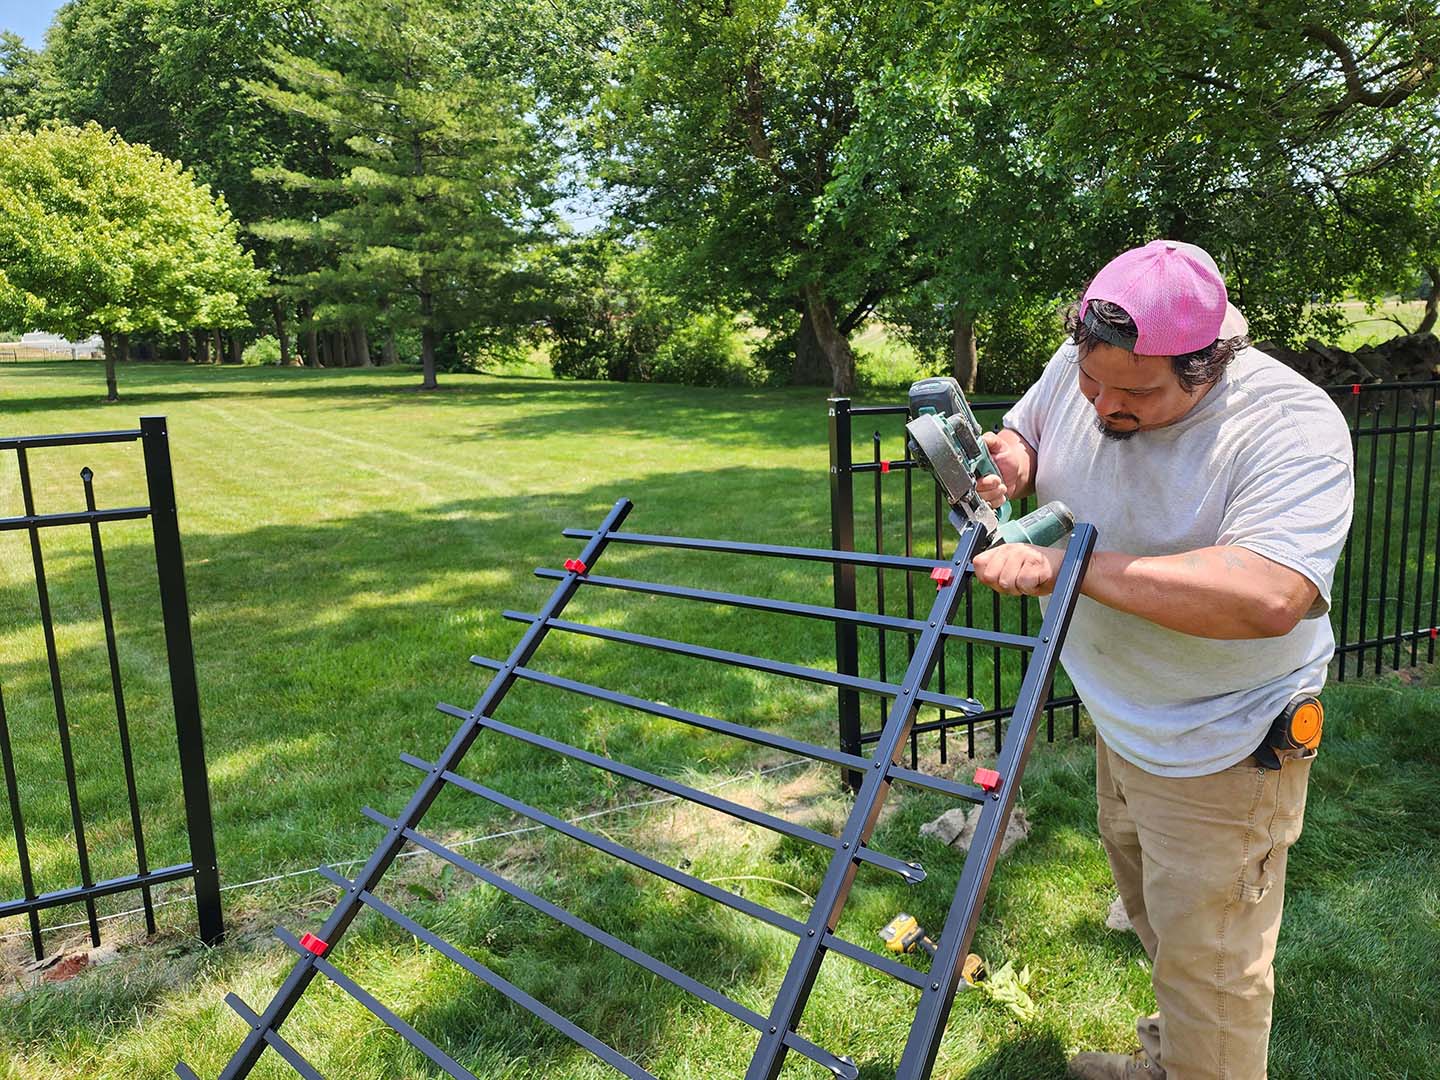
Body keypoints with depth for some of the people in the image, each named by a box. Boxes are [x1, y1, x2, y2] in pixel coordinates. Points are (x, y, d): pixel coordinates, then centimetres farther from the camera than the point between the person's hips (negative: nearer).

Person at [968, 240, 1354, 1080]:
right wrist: (1012, 458, -15)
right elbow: (1020, 434, 10)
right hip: (1120, 718, 8)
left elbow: (1269, 597, -44)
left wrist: (1071, 563, -41)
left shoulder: (1292, 426, -30)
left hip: (1221, 750, -7)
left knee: (1206, 963, 10)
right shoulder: (1080, 368, -10)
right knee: (1154, 913, 29)